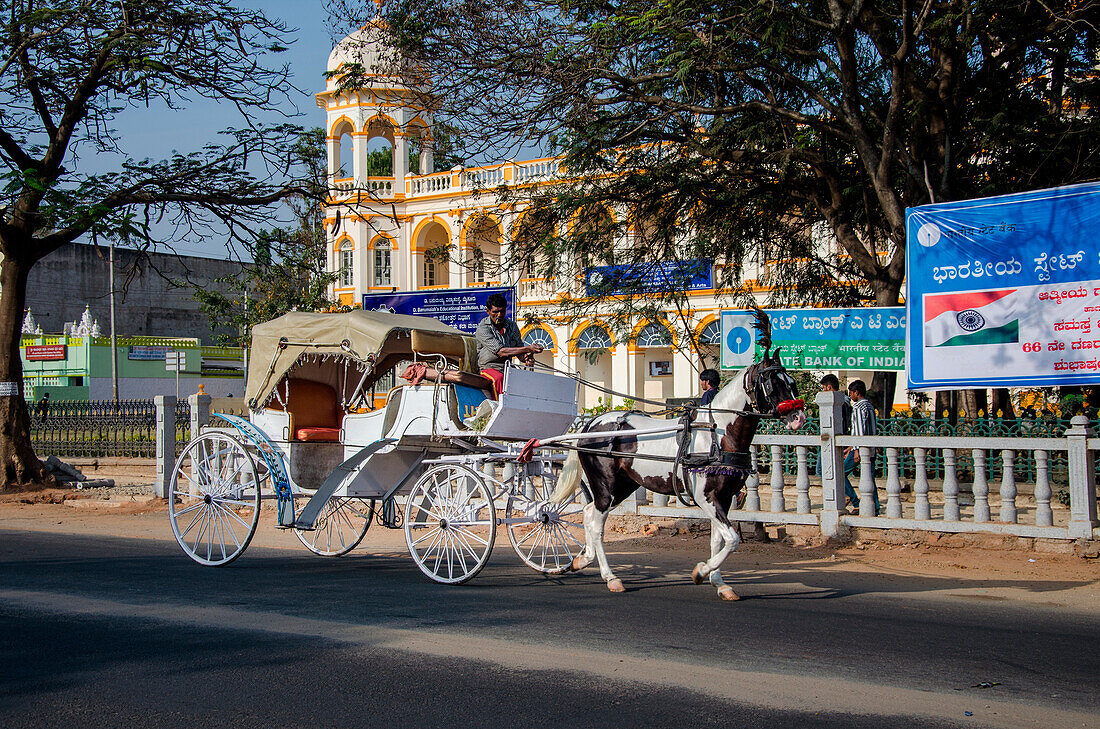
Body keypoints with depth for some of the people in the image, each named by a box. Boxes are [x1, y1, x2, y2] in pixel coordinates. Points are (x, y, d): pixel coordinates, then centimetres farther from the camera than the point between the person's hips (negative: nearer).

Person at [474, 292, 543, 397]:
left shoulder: (512, 326, 10)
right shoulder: (483, 328, -11)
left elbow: (519, 350, 12)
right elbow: (501, 352, -22)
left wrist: (526, 358, -14)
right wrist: (528, 348, -27)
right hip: (487, 368, -5)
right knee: (499, 378, -39)